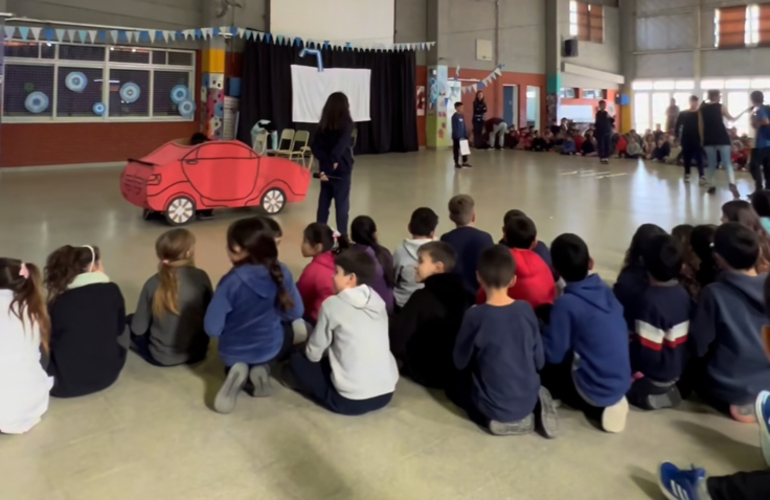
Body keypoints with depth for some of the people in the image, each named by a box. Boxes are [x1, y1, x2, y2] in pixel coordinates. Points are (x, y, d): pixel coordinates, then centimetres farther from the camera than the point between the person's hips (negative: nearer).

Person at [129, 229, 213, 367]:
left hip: (162, 357, -1)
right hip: (197, 353, 2)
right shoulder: (201, 277, -14)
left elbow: (138, 328, -9)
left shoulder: (153, 284, -15)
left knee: (130, 322, 23)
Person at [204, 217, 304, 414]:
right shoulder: (282, 273, -17)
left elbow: (212, 328, -20)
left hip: (233, 353, 0)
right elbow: (295, 312, -5)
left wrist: (234, 323, 2)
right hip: (270, 348, 1)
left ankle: (236, 370, 0)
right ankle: (262, 367, 8)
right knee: (287, 330, 36)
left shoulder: (231, 281, -26)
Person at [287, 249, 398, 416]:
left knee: (297, 360, 14)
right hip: (386, 394, 7)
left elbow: (314, 353, 0)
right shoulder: (378, 301, 6)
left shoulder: (333, 304, -9)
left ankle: (337, 398, 7)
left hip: (351, 400, -6)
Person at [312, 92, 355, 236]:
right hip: (341, 169, -5)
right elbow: (341, 146, -24)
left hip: (326, 169, 5)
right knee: (342, 204, 0)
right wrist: (333, 161, -20)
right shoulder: (347, 124, -8)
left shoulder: (323, 124, 7)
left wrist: (327, 161, -9)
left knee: (324, 202, 13)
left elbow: (315, 146, -2)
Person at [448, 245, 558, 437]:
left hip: (493, 406, -4)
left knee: (454, 385, 23)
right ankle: (536, 404, 7)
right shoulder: (526, 310, -10)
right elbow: (540, 361, 0)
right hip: (528, 398, 4)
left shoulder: (475, 316, -21)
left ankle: (497, 419, 2)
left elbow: (460, 362, -7)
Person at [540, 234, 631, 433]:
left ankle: (597, 408, 4)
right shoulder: (606, 291, 0)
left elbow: (553, 355, -17)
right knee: (564, 360, 26)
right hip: (621, 384, 7)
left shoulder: (566, 304, -21)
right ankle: (608, 403, 9)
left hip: (594, 389, -7)